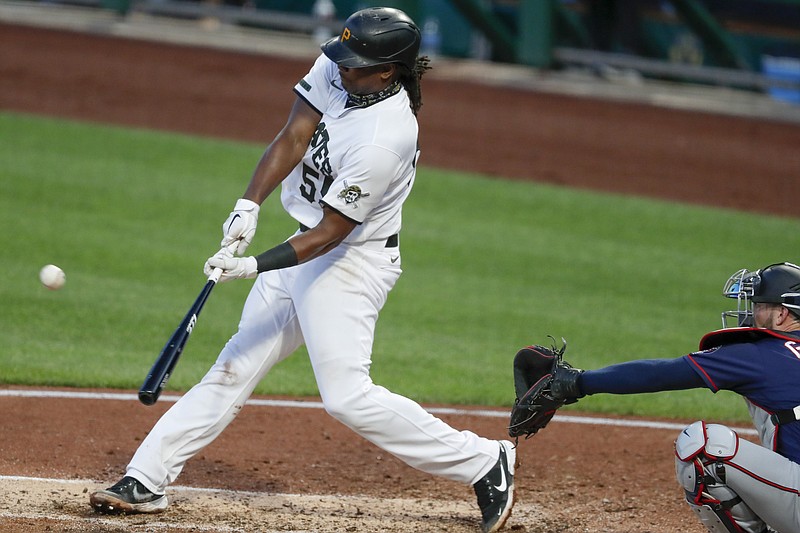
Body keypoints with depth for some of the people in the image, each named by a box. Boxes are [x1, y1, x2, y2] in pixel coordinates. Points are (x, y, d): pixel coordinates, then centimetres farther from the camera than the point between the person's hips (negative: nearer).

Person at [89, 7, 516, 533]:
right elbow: (292, 139, -7)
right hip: (308, 246, 8)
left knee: (347, 396, -15)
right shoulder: (336, 69, -7)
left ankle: (485, 463, -5)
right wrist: (249, 207, -20)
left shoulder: (385, 139, -29)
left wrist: (254, 266, -29)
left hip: (353, 262, -8)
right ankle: (145, 481, 14)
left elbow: (330, 231, -25)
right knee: (235, 367, 10)